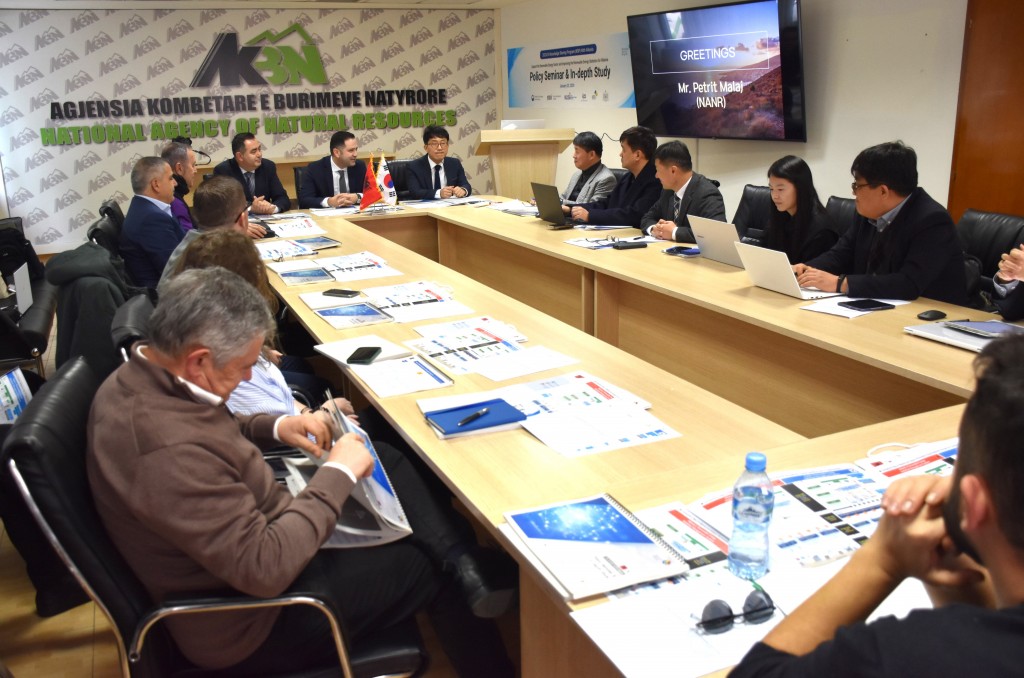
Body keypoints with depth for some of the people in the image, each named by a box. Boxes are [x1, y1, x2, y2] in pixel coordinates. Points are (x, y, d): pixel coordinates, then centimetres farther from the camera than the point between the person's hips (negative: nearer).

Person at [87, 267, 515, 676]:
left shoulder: (140, 375, -8)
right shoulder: (170, 452, -38)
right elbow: (265, 568, -35)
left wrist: (274, 427, -3)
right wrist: (338, 474, -24)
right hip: (251, 616, -9)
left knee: (387, 463, 8)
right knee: (429, 567, 6)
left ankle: (465, 564, 9)